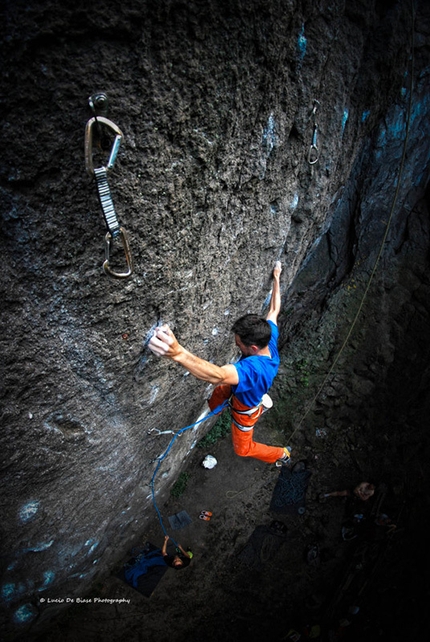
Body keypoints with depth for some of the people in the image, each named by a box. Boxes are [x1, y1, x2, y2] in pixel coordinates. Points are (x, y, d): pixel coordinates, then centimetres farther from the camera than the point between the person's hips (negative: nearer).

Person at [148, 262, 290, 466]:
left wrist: (178, 353, -86)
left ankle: (281, 454, 45)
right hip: (245, 391, 6)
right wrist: (276, 278, 4)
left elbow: (218, 375, -70)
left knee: (243, 448, 22)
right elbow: (274, 309, -11)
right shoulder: (270, 339, -29)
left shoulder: (254, 368, -52)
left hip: (245, 409, -6)